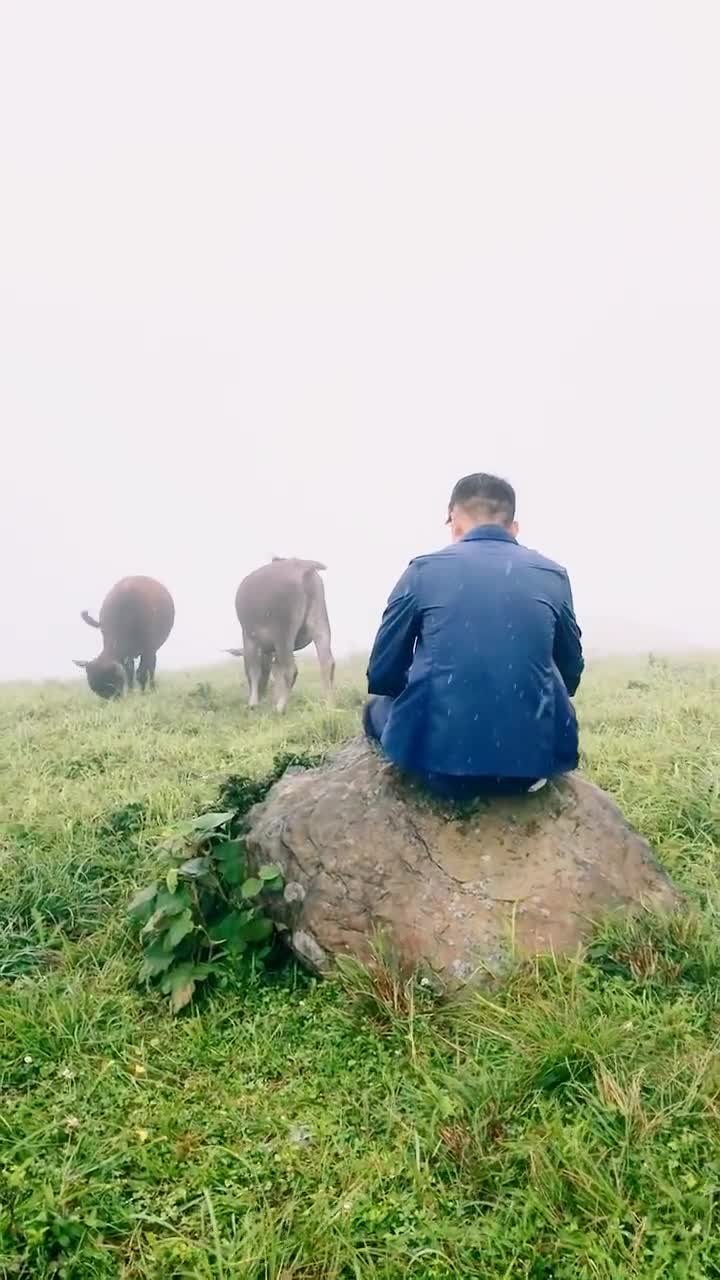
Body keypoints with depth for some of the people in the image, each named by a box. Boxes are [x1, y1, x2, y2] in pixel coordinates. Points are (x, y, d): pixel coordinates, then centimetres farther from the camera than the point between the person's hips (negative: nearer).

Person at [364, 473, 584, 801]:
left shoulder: (424, 570, 1)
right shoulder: (552, 575, 6)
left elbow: (381, 676, 6)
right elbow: (570, 674, 16)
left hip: (437, 759, -2)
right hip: (532, 761, 2)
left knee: (376, 707, 29)